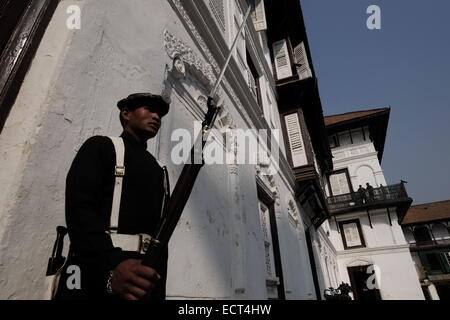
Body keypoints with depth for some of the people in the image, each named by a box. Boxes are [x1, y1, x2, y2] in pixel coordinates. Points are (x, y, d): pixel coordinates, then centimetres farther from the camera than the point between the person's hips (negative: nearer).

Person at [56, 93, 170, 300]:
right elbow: (78, 207, -10)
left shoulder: (157, 169, 20)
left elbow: (159, 229, 14)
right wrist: (109, 267, -24)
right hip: (96, 276, -5)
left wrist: (159, 286, 6)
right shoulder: (101, 146, 4)